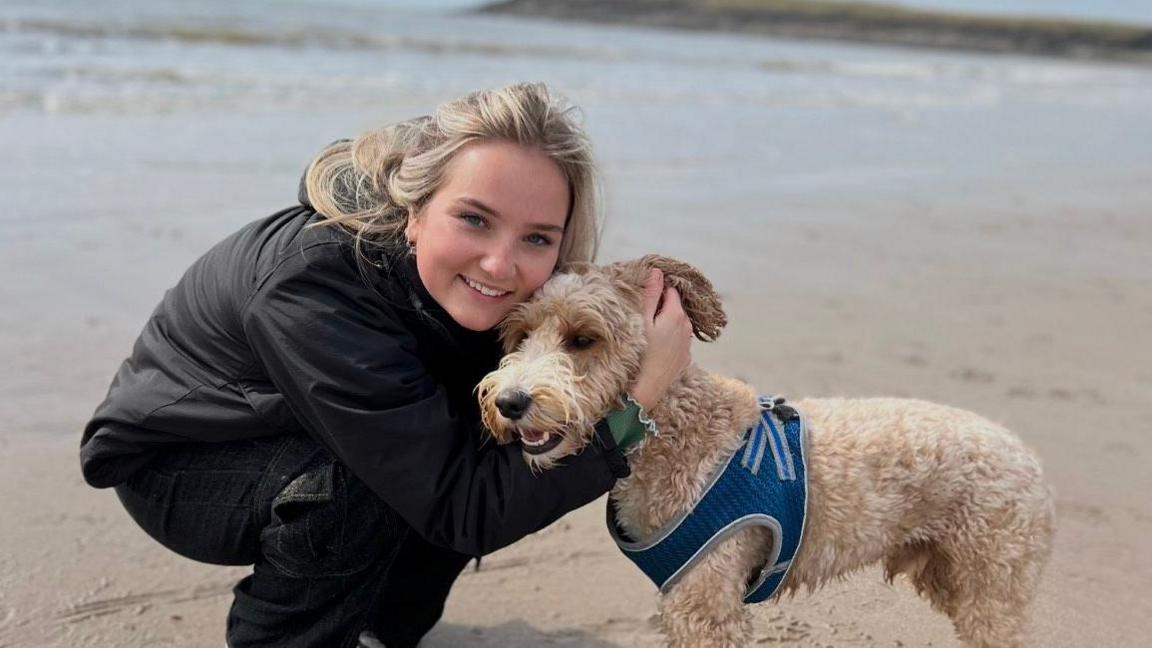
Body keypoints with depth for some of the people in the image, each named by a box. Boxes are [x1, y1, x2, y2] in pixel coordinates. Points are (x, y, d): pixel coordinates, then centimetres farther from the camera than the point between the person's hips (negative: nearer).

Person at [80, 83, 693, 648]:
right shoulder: (315, 283, -39)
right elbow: (461, 507, -39)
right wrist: (635, 400, -40)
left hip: (293, 438, 7)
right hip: (172, 460, -6)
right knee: (358, 483, -33)